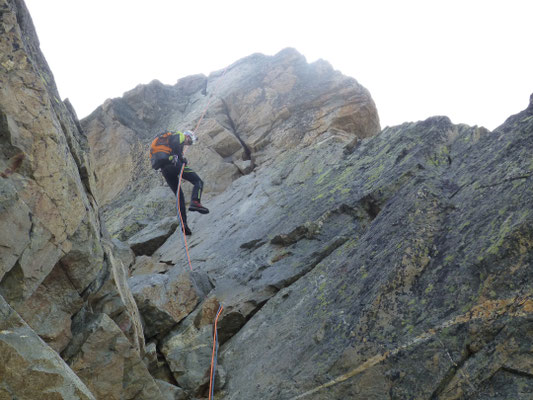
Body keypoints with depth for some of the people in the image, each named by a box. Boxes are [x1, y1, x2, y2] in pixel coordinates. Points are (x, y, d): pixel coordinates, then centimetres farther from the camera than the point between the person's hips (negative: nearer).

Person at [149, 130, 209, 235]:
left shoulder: (177, 140, 37)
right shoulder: (179, 135, 12)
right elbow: (175, 145, -11)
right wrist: (182, 159, -4)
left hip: (163, 169, 9)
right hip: (171, 162, -9)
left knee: (179, 195, 11)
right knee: (198, 181, -7)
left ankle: (183, 223, 2)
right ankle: (195, 202, -32)